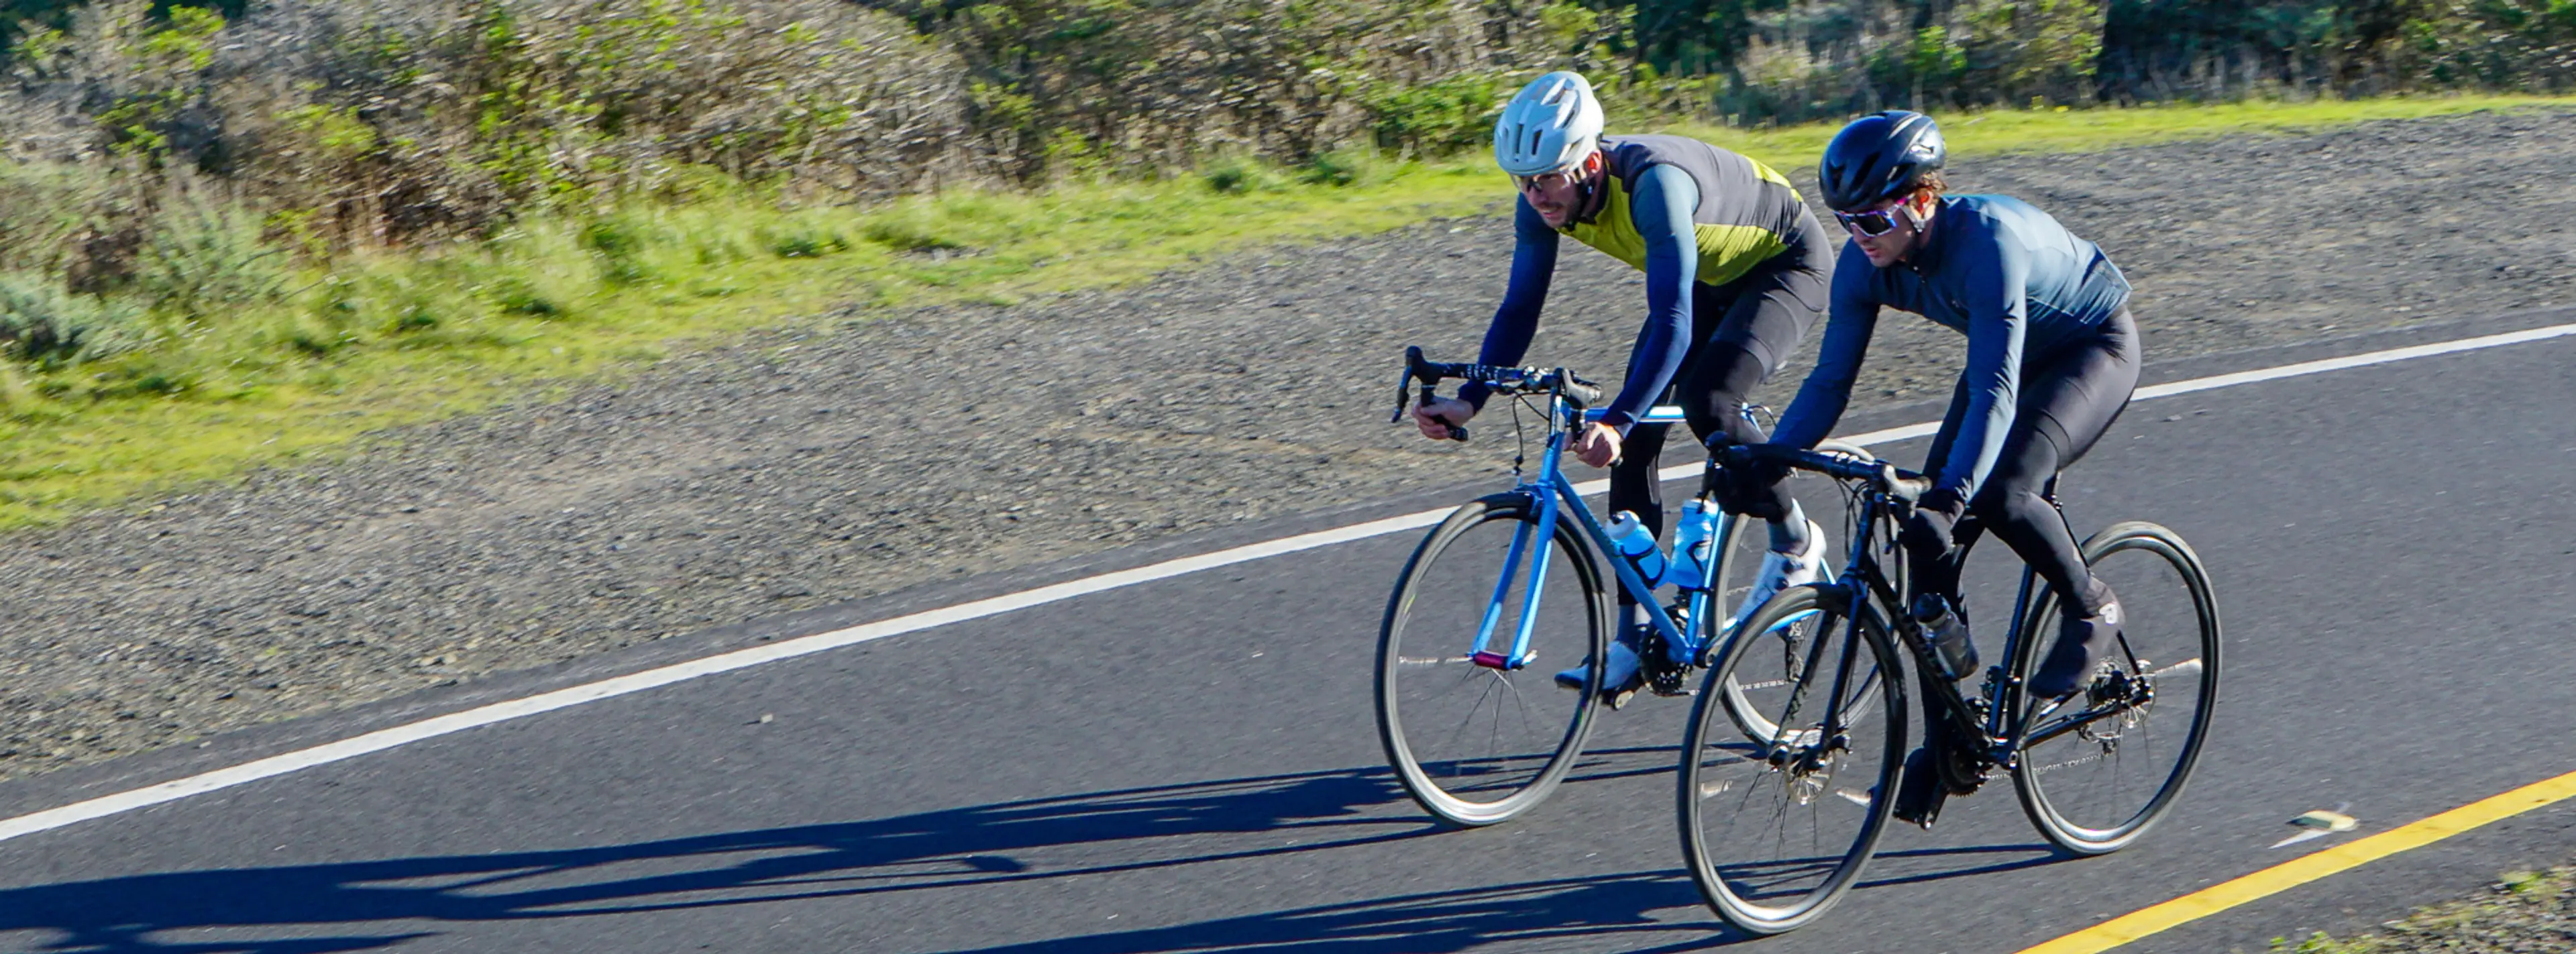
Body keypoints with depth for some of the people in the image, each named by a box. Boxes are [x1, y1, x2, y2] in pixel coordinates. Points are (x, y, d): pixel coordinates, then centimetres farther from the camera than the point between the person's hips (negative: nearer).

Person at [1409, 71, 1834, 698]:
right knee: (1633, 439, -6)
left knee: (1706, 401, -29)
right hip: (1709, 275, 8)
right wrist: (1468, 400, -23)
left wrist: (1617, 420, -55)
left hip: (1785, 262, -7)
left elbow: (1673, 324, -45)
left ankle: (1795, 542, -2)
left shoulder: (1653, 182, -40)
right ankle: (1634, 638, -1)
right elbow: (1520, 308, -10)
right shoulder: (1544, 201, -18)